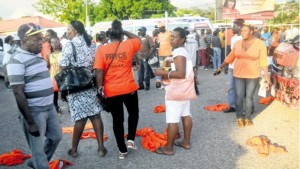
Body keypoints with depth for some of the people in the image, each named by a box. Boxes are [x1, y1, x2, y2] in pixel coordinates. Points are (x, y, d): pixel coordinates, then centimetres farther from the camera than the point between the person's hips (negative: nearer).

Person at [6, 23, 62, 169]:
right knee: (38, 149, 5)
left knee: (56, 136, 21)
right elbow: (18, 93, -20)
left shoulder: (37, 56, 9)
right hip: (34, 112, -9)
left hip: (49, 107, 9)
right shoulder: (17, 61, -17)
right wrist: (30, 122, -20)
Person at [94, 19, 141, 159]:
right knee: (133, 113, 25)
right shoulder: (128, 45, -4)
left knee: (117, 119, 12)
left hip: (111, 91, 0)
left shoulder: (101, 50, -4)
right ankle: (131, 139, 15)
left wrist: (100, 88, -3)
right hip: (129, 89, 0)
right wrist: (124, 31, 18)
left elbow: (99, 71, -9)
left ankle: (122, 150, 21)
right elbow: (138, 39, 18)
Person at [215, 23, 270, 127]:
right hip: (238, 75, 2)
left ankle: (247, 118, 24)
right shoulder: (238, 44, 2)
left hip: (253, 76, -2)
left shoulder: (260, 44, -7)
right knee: (239, 96, 2)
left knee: (249, 97, 7)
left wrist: (266, 76, -10)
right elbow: (230, 57, 11)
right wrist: (220, 68, 15)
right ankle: (239, 117, 19)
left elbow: (263, 61, -7)